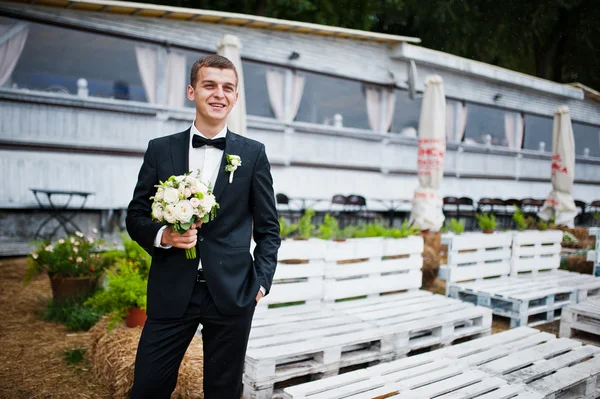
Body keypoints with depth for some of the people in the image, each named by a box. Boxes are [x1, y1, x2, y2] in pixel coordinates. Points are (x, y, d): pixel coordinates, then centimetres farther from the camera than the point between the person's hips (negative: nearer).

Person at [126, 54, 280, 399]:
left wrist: (261, 281, -4)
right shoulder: (161, 149, 4)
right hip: (171, 291, 1)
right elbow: (136, 215, 8)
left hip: (231, 292, 0)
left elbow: (268, 227, 5)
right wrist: (162, 235, -12)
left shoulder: (253, 153, 2)